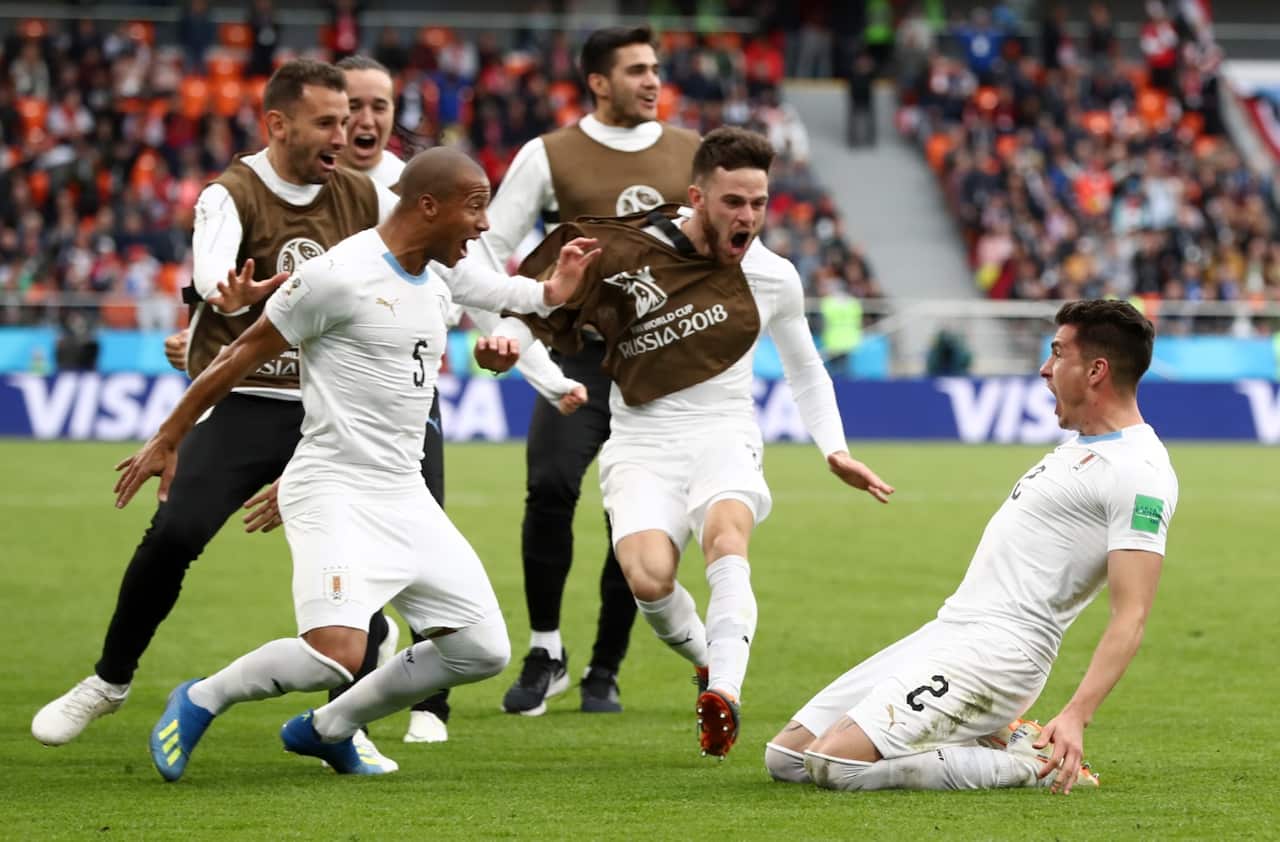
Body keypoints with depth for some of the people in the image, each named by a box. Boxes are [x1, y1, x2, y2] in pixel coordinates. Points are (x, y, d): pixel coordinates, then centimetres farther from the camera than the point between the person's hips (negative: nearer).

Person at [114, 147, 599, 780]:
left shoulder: (444, 272, 7)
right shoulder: (340, 276, -15)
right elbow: (243, 357, -7)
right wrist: (167, 441, -1)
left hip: (406, 497, 8)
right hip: (334, 493, -8)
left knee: (482, 650, 4)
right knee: (336, 654, -25)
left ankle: (327, 730, 19)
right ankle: (200, 703, 1)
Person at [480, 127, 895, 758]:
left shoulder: (773, 278, 4)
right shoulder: (627, 250, -6)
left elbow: (804, 367, 23)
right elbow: (535, 308, 4)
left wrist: (834, 451, 15)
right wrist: (506, 339, -17)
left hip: (725, 438, 1)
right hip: (642, 445, -1)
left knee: (727, 533, -34)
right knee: (648, 576, -27)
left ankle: (723, 694, -44)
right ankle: (707, 659, 5)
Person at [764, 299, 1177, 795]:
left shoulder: (1140, 473, -13)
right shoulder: (1082, 443, 19)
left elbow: (1130, 617, -21)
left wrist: (1076, 716, -31)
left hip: (995, 652, -10)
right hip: (945, 631, 10)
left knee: (834, 764, -25)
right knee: (785, 757, 6)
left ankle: (1032, 766, -9)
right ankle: (994, 743, 10)